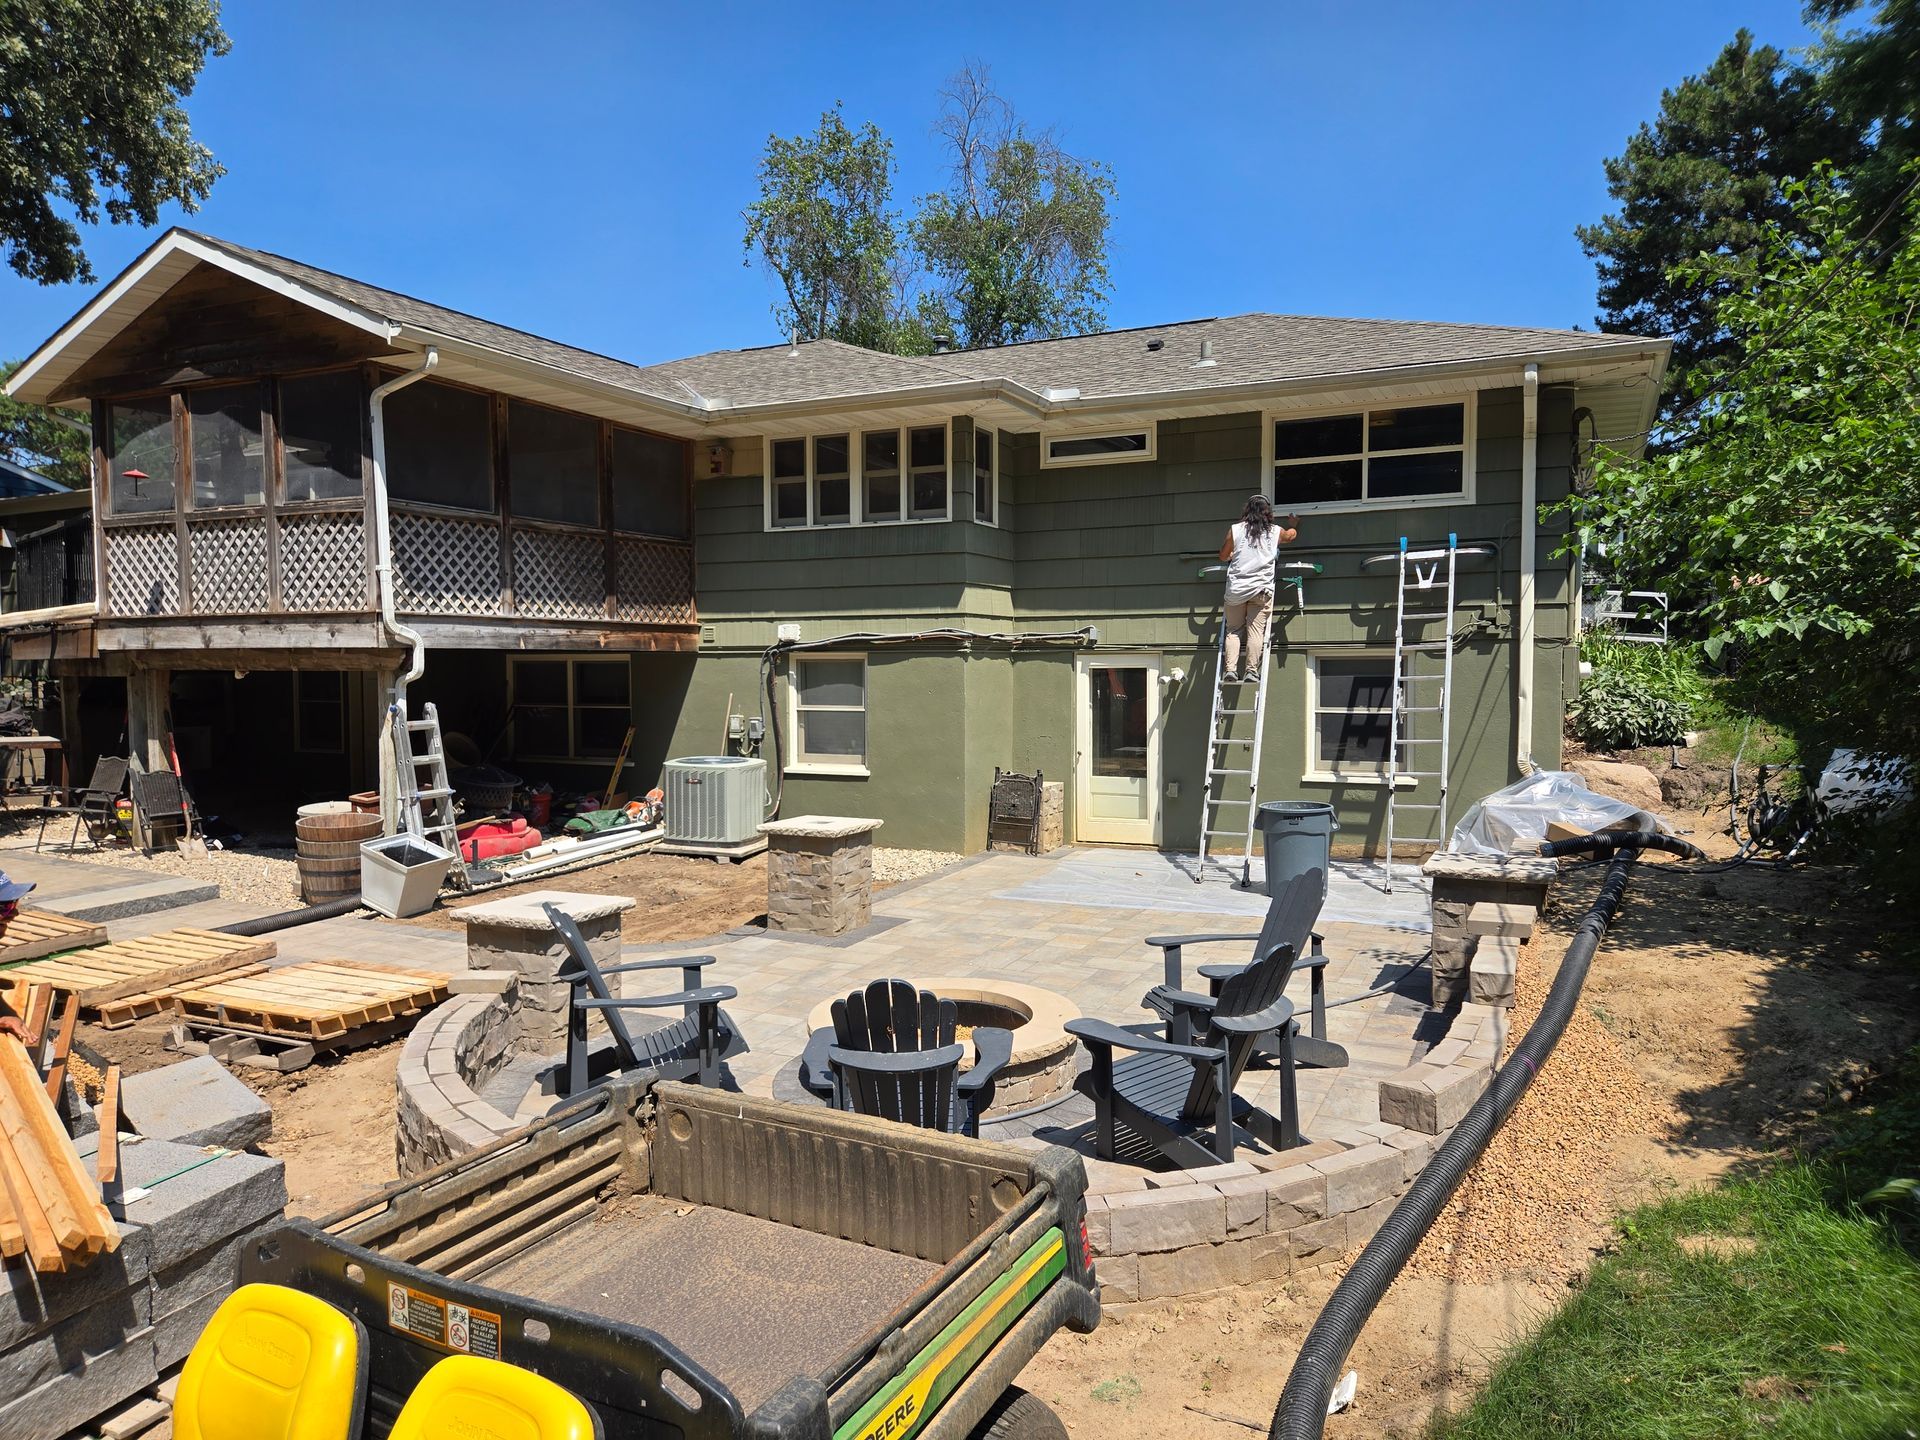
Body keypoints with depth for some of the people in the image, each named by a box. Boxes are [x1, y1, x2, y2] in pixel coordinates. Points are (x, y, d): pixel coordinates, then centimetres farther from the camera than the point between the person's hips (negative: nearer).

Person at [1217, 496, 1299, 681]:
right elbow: (1292, 535, 34)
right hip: (1261, 589, 0)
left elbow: (1223, 556, 19)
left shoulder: (1236, 530, 7)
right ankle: (1251, 671, -6)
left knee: (1233, 630, 9)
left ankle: (1231, 670, -2)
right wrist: (1294, 525, 56)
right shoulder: (1276, 532, 10)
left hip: (1235, 588, 1)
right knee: (1256, 630, -1)